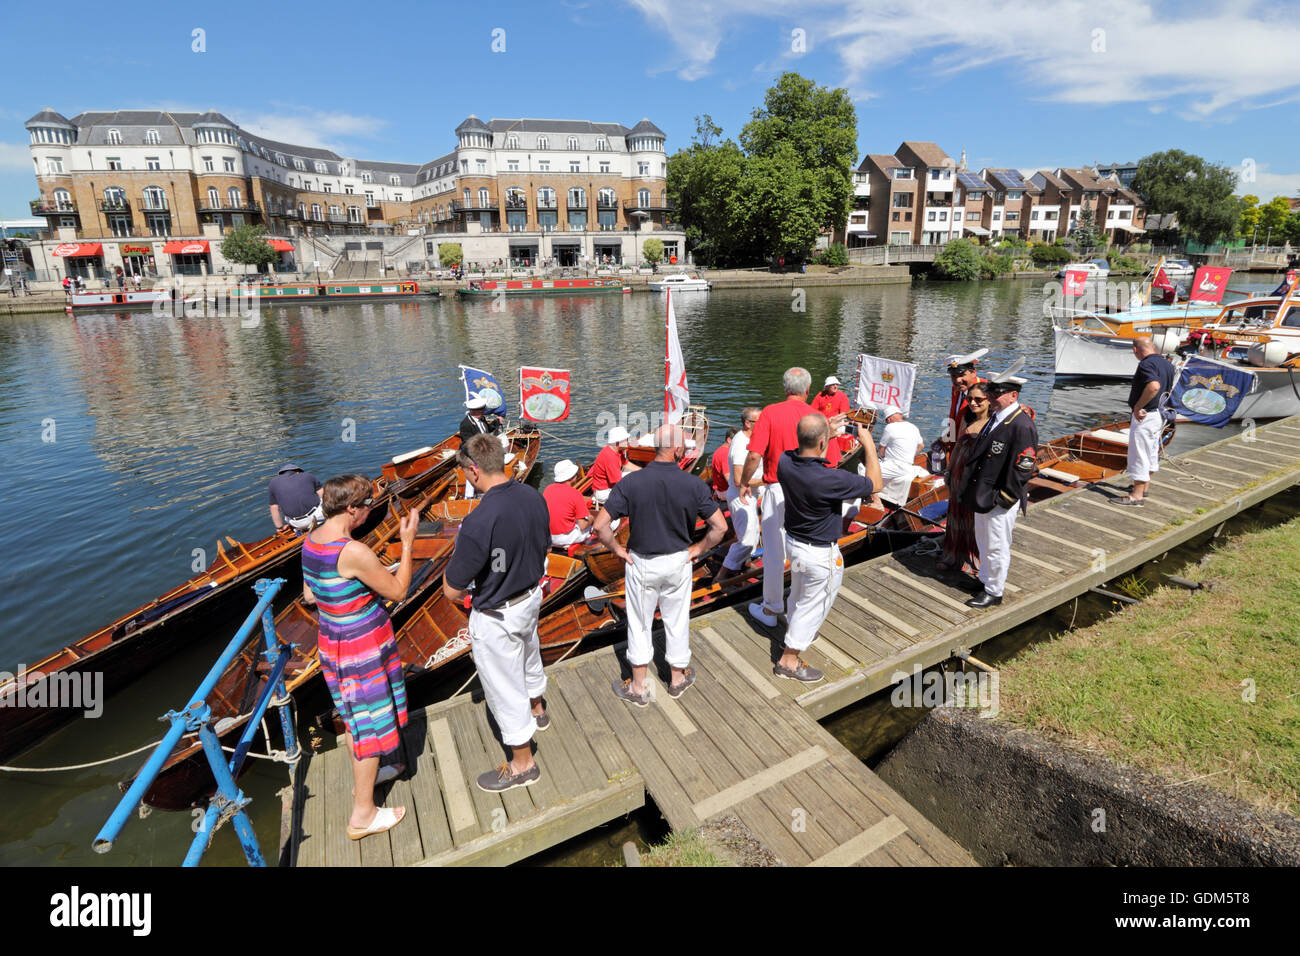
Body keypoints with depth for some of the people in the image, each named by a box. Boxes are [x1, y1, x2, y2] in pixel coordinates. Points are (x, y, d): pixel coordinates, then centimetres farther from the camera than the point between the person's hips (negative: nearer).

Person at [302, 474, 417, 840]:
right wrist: (407, 542, -16)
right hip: (363, 649, -9)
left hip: (332, 642, 9)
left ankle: (364, 776, 50)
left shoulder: (310, 542, -4)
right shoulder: (354, 552, -31)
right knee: (370, 724, 9)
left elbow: (309, 595, 8)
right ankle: (362, 815, 25)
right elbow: (397, 592, -20)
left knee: (354, 717, 28)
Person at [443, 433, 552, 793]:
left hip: (496, 617, -8)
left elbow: (452, 591, -25)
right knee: (528, 655, 33)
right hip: (531, 597, 8)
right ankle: (537, 709, 61)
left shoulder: (479, 521, -34)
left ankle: (522, 763, 33)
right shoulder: (534, 497, -10)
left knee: (504, 686, 13)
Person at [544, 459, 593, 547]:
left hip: (546, 537, 6)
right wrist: (590, 519, 6)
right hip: (565, 538, -6)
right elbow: (583, 525, -16)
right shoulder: (576, 494, -17)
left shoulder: (548, 488, -2)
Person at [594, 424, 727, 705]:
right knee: (677, 621, 19)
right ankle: (678, 678, 38)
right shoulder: (693, 484, -14)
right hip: (678, 562, 1)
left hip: (641, 563, -1)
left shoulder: (631, 482, -16)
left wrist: (618, 549, -3)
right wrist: (698, 549, 1)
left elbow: (601, 525, -18)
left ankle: (638, 688, 28)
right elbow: (720, 526, -13)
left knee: (639, 624, 15)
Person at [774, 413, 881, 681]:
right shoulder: (830, 479, -35)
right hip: (820, 553, -7)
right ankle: (789, 661, 25)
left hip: (793, 542, 7)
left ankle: (793, 631, 55)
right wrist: (868, 443, -11)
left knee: (798, 593, 30)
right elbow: (874, 484, -17)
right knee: (813, 604, 13)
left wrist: (826, 427, 6)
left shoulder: (785, 461, -17)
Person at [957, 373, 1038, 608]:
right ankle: (985, 581, 40)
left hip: (999, 500, -9)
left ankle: (994, 592, 20)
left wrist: (1004, 498, -18)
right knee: (983, 542, 23)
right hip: (983, 495, 9)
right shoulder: (996, 417, 8)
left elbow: (1023, 468, -21)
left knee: (996, 547, 5)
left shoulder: (1022, 425, -21)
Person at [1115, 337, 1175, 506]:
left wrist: (1137, 406, -26)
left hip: (1144, 416, -10)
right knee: (1152, 451, 21)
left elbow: (1154, 386, -36)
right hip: (1160, 414, 10)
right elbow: (1167, 388, 19)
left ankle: (1136, 496, -3)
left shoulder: (1146, 364, -20)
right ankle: (1145, 486, 35)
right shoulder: (1167, 364, 11)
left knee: (1139, 454, -6)